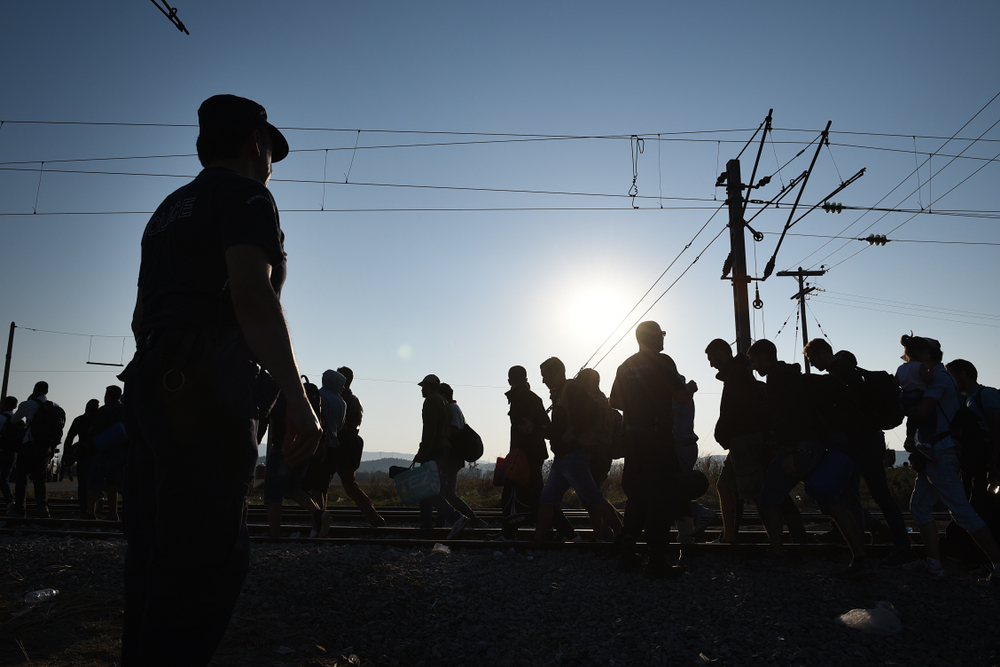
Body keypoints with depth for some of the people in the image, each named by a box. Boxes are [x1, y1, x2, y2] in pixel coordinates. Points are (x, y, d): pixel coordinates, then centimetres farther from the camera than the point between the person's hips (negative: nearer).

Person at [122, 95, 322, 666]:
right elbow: (252, 296, -17)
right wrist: (296, 395, -21)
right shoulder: (245, 193, 0)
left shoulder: (170, 209, 27)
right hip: (207, 393, -9)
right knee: (207, 565, -10)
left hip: (150, 385, 10)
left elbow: (141, 317, 26)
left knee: (155, 561, 11)